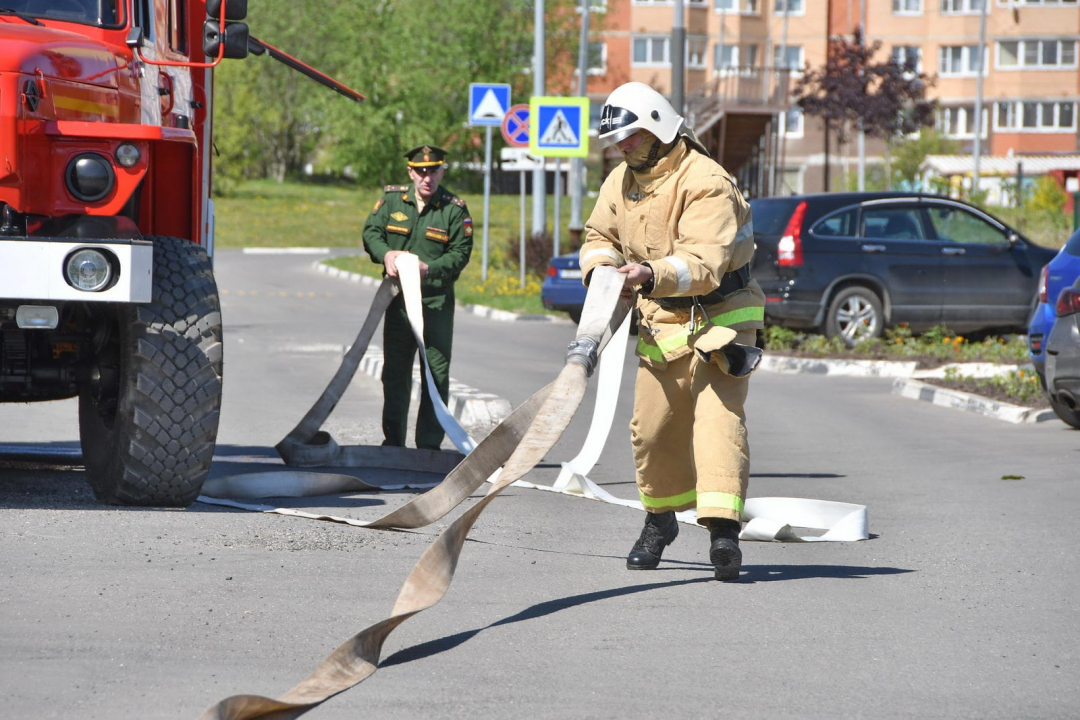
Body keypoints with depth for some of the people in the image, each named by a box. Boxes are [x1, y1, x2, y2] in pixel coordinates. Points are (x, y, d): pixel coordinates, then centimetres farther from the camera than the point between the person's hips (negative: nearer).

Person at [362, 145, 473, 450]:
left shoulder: (455, 209, -4)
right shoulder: (392, 199, 3)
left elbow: (460, 253, -6)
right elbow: (371, 231, 5)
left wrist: (429, 269, -22)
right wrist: (385, 254, -16)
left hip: (437, 301, -2)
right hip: (399, 298, 2)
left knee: (437, 375, -2)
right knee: (394, 371, 9)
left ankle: (430, 444, 5)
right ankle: (393, 441, 19)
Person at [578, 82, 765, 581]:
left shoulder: (705, 183, -21)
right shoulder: (621, 182, 5)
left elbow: (705, 263, -31)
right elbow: (599, 235, 17)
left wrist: (652, 274, -49)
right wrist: (599, 265, -7)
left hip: (717, 317, -7)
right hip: (661, 324, 7)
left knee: (718, 417, -19)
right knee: (652, 428, 8)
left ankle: (722, 527, -30)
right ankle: (660, 520, 30)